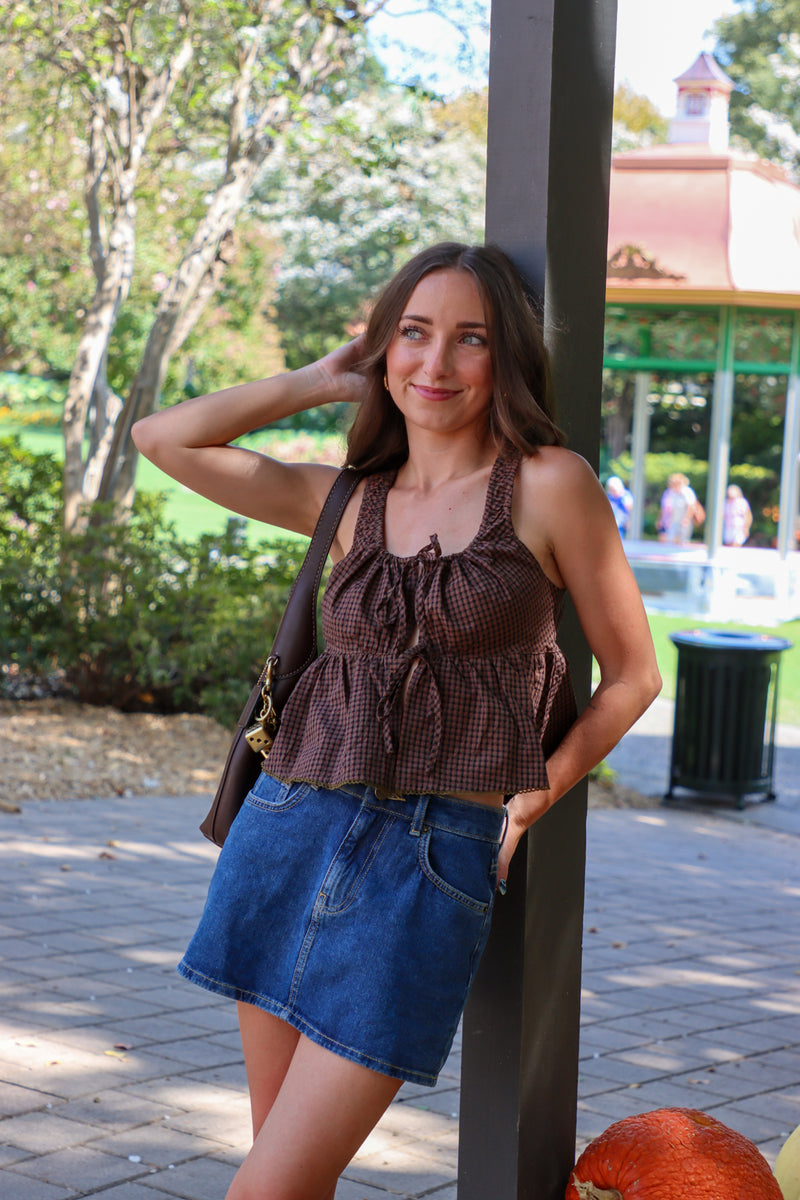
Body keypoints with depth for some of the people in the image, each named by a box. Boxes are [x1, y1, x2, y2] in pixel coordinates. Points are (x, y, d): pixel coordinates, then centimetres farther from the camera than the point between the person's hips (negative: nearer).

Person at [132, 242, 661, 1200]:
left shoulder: (549, 484, 0)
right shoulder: (347, 500, 11)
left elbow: (631, 673, 6)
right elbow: (163, 439, 12)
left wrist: (536, 796, -3)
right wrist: (320, 381, 13)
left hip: (436, 861, -4)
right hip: (291, 832, 4)